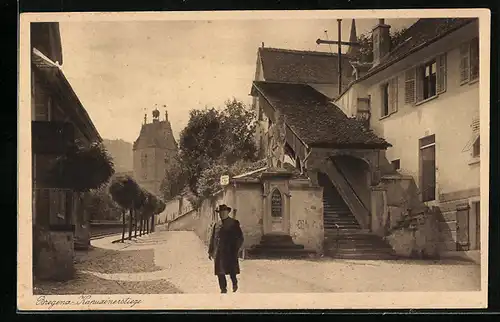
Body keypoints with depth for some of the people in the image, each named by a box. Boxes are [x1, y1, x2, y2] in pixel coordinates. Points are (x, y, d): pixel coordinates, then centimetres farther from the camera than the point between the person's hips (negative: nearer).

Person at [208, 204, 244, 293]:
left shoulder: (234, 223, 1)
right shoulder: (216, 225, 13)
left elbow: (240, 238, 0)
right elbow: (212, 239, 17)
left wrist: (236, 249, -7)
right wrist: (210, 251, 12)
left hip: (230, 252, -4)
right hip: (218, 253, 4)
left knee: (232, 270, -4)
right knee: (220, 271, 3)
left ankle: (234, 283, 24)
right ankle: (223, 289, 14)